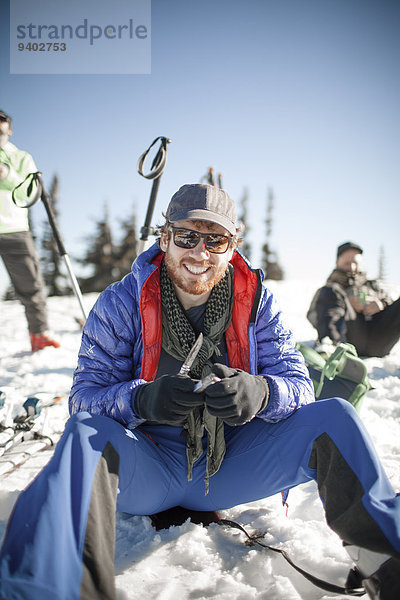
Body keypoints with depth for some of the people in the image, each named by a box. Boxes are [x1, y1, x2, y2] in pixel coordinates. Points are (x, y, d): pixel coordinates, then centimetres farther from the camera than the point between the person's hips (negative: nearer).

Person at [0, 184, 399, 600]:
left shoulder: (257, 304, -2)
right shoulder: (119, 305, -7)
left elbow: (299, 386, -6)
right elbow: (86, 395, -10)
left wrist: (261, 393, -31)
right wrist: (142, 399, -34)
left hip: (230, 466, 2)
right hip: (148, 469, -1)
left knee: (335, 418, -15)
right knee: (86, 433, -33)